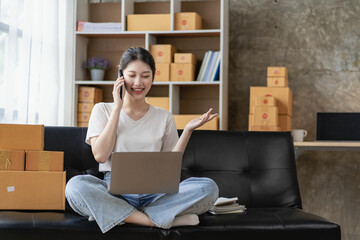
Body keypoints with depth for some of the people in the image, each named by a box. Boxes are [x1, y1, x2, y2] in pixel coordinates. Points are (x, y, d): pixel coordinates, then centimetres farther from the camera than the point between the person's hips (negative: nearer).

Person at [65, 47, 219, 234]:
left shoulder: (164, 118, 16)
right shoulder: (103, 110, 11)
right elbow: (100, 155, -4)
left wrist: (188, 130, 1)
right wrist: (117, 108, -3)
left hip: (155, 192, 2)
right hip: (114, 191, -2)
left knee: (209, 187, -25)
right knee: (75, 185, -34)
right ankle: (158, 220, -30)